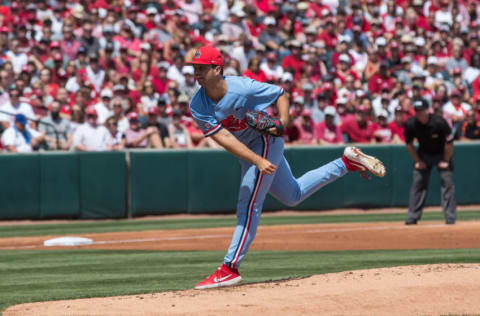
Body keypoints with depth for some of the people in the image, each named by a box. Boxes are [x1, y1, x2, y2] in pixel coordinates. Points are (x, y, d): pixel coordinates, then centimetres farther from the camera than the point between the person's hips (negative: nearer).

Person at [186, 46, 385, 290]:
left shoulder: (243, 87, -26)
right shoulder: (197, 107, -16)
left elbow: (280, 94, -10)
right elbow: (223, 138, -24)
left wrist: (283, 121, -28)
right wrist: (258, 161, -34)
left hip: (266, 141, -6)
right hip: (247, 152, 6)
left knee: (248, 206, -12)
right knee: (293, 195, 21)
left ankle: (230, 269, -8)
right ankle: (347, 162, 33)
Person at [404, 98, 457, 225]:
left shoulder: (439, 122, -29)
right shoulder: (410, 124, -20)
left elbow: (449, 143, -17)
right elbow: (409, 144, -3)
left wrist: (445, 161, -12)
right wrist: (418, 161, -3)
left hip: (442, 154, -3)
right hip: (423, 154, 3)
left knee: (447, 183, -10)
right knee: (417, 184, -2)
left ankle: (450, 217, -5)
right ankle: (412, 217, 4)